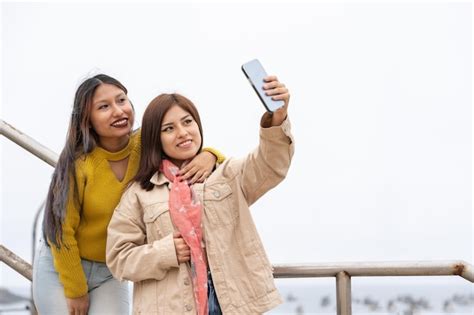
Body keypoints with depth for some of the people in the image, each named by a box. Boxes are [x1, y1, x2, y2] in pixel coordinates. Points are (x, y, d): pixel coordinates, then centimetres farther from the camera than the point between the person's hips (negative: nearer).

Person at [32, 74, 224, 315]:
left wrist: (208, 156, -25)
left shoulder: (145, 146, -13)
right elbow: (62, 229, -14)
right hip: (60, 268, -3)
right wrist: (75, 291, -7)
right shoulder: (78, 163, -23)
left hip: (111, 272, 3)